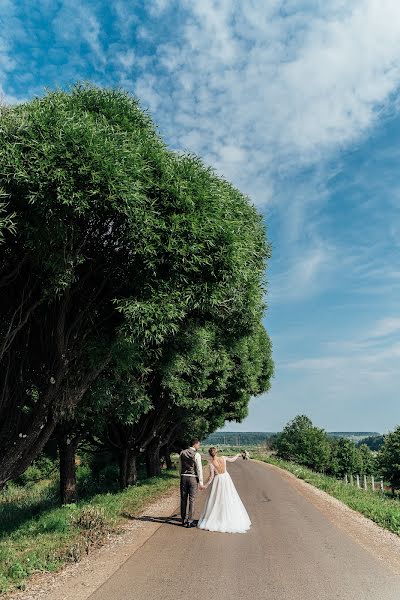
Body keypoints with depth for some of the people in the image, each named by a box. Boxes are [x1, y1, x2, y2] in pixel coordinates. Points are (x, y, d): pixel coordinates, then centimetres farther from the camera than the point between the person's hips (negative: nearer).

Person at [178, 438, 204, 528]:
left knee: (183, 499, 11)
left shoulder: (182, 453, 6)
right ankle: (189, 521, 6)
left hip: (183, 477, 5)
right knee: (192, 500, 4)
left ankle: (184, 521, 19)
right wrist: (201, 482, -7)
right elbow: (199, 469, -11)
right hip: (193, 478, -4)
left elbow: (179, 466, 11)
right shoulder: (196, 454, -9)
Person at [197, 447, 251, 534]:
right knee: (229, 499, 12)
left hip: (218, 480, -3)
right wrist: (238, 455, 26)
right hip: (226, 479, 3)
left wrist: (206, 485, -3)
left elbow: (211, 477, -14)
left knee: (217, 500, 9)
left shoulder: (211, 464, -17)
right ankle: (232, 519, 17)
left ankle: (215, 520, 14)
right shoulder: (223, 458, -9)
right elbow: (232, 460, 8)